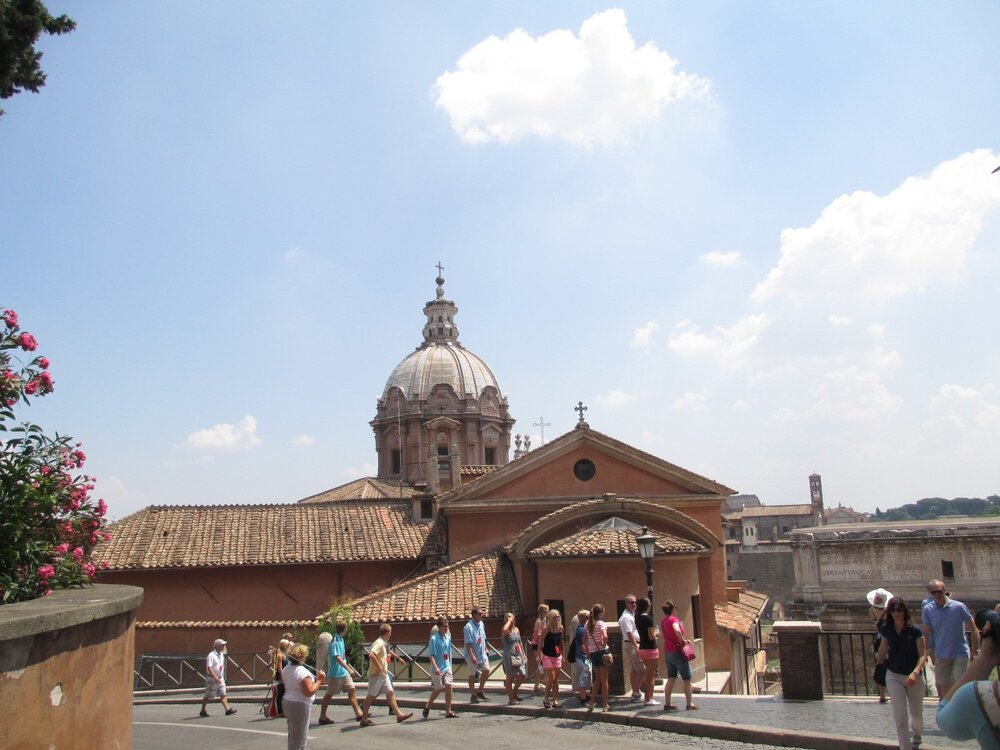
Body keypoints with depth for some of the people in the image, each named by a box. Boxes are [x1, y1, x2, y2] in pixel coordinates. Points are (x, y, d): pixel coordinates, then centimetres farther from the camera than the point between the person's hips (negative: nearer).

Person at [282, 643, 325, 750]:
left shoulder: (286, 669, 4)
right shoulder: (303, 672, -23)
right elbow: (309, 692, -26)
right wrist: (319, 680, -18)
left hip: (288, 702, 9)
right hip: (300, 706, -9)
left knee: (293, 735, 23)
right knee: (300, 738, -1)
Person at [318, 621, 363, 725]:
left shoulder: (340, 640, 7)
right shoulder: (335, 641, -20)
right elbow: (337, 657, -29)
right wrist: (348, 668, -31)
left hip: (344, 672, 8)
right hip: (336, 673, -8)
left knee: (352, 690, 4)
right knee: (329, 694, 4)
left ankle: (358, 713, 7)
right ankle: (322, 717, 16)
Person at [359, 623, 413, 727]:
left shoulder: (383, 643, 11)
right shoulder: (379, 643, -19)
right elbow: (371, 655, -34)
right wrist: (378, 667, -26)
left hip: (383, 674, 10)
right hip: (377, 675, -10)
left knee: (390, 693, 10)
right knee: (371, 695, -1)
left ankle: (399, 715, 14)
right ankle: (364, 719, 7)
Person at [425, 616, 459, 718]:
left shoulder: (448, 637, 6)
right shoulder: (434, 639, -14)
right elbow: (431, 655, -18)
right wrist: (435, 667, -28)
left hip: (447, 667, 6)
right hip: (437, 669, -5)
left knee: (448, 687, -3)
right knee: (439, 689, 3)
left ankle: (448, 712, 3)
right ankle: (427, 706, 26)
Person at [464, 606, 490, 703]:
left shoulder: (481, 624, 5)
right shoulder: (468, 627, -19)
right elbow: (468, 643, -21)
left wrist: (485, 650, 16)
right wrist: (472, 656, -25)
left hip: (482, 654, 7)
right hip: (473, 656, -7)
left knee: (486, 670, 1)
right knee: (472, 675, 5)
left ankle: (480, 691, 18)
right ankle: (473, 695, 17)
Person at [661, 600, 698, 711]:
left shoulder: (663, 621, 8)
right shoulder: (674, 619, -17)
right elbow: (677, 630, -37)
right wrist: (683, 640, -20)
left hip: (667, 652, 8)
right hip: (678, 652, -8)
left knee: (671, 679, 13)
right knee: (687, 679, 6)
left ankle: (667, 703, 13)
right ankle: (690, 704, 12)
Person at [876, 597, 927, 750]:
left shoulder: (914, 631, -14)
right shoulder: (886, 630, -5)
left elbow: (923, 655, -13)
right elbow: (883, 649, 9)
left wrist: (915, 672, -28)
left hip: (913, 677, -1)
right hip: (893, 676, 1)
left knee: (916, 713, 19)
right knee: (899, 717, -9)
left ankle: (917, 736, 51)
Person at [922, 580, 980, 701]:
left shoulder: (959, 607, -13)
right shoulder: (928, 609, -7)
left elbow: (973, 628, -4)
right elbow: (927, 633, 3)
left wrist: (974, 650, -6)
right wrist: (930, 652, 5)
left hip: (960, 653, -2)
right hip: (941, 655, 2)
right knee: (945, 686, 12)